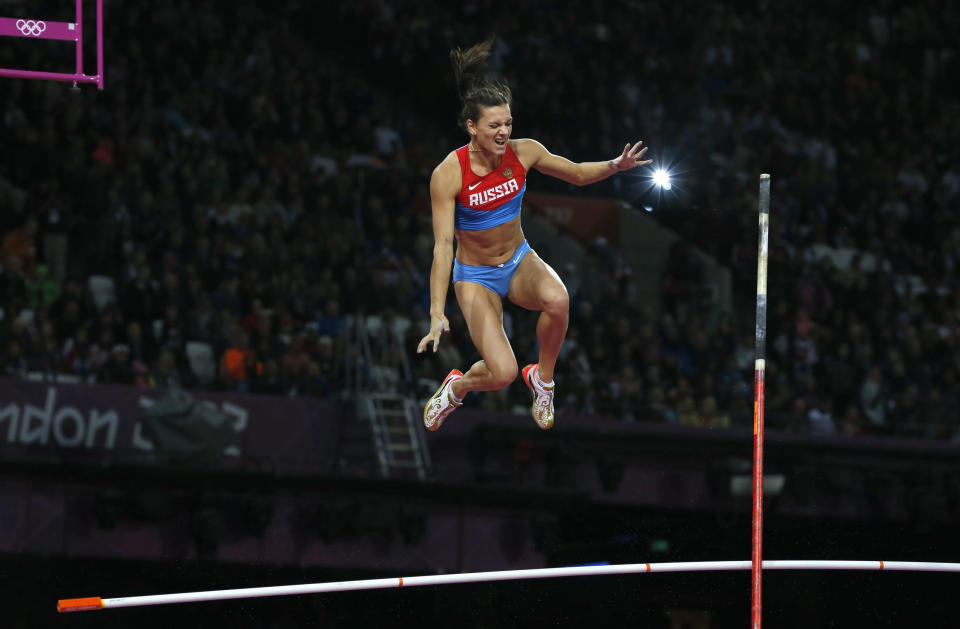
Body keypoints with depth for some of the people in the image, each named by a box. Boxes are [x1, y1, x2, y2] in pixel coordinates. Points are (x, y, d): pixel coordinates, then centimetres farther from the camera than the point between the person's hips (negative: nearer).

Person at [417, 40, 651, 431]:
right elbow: (443, 245, -24)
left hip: (519, 260, 3)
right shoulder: (448, 175, -24)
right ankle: (455, 388, 18)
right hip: (475, 276, -3)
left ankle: (543, 378, -6)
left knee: (557, 299, -34)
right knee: (502, 374, -19)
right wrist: (437, 314, -30)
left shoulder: (523, 153, -12)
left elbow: (576, 174, 6)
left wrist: (615, 166, -15)